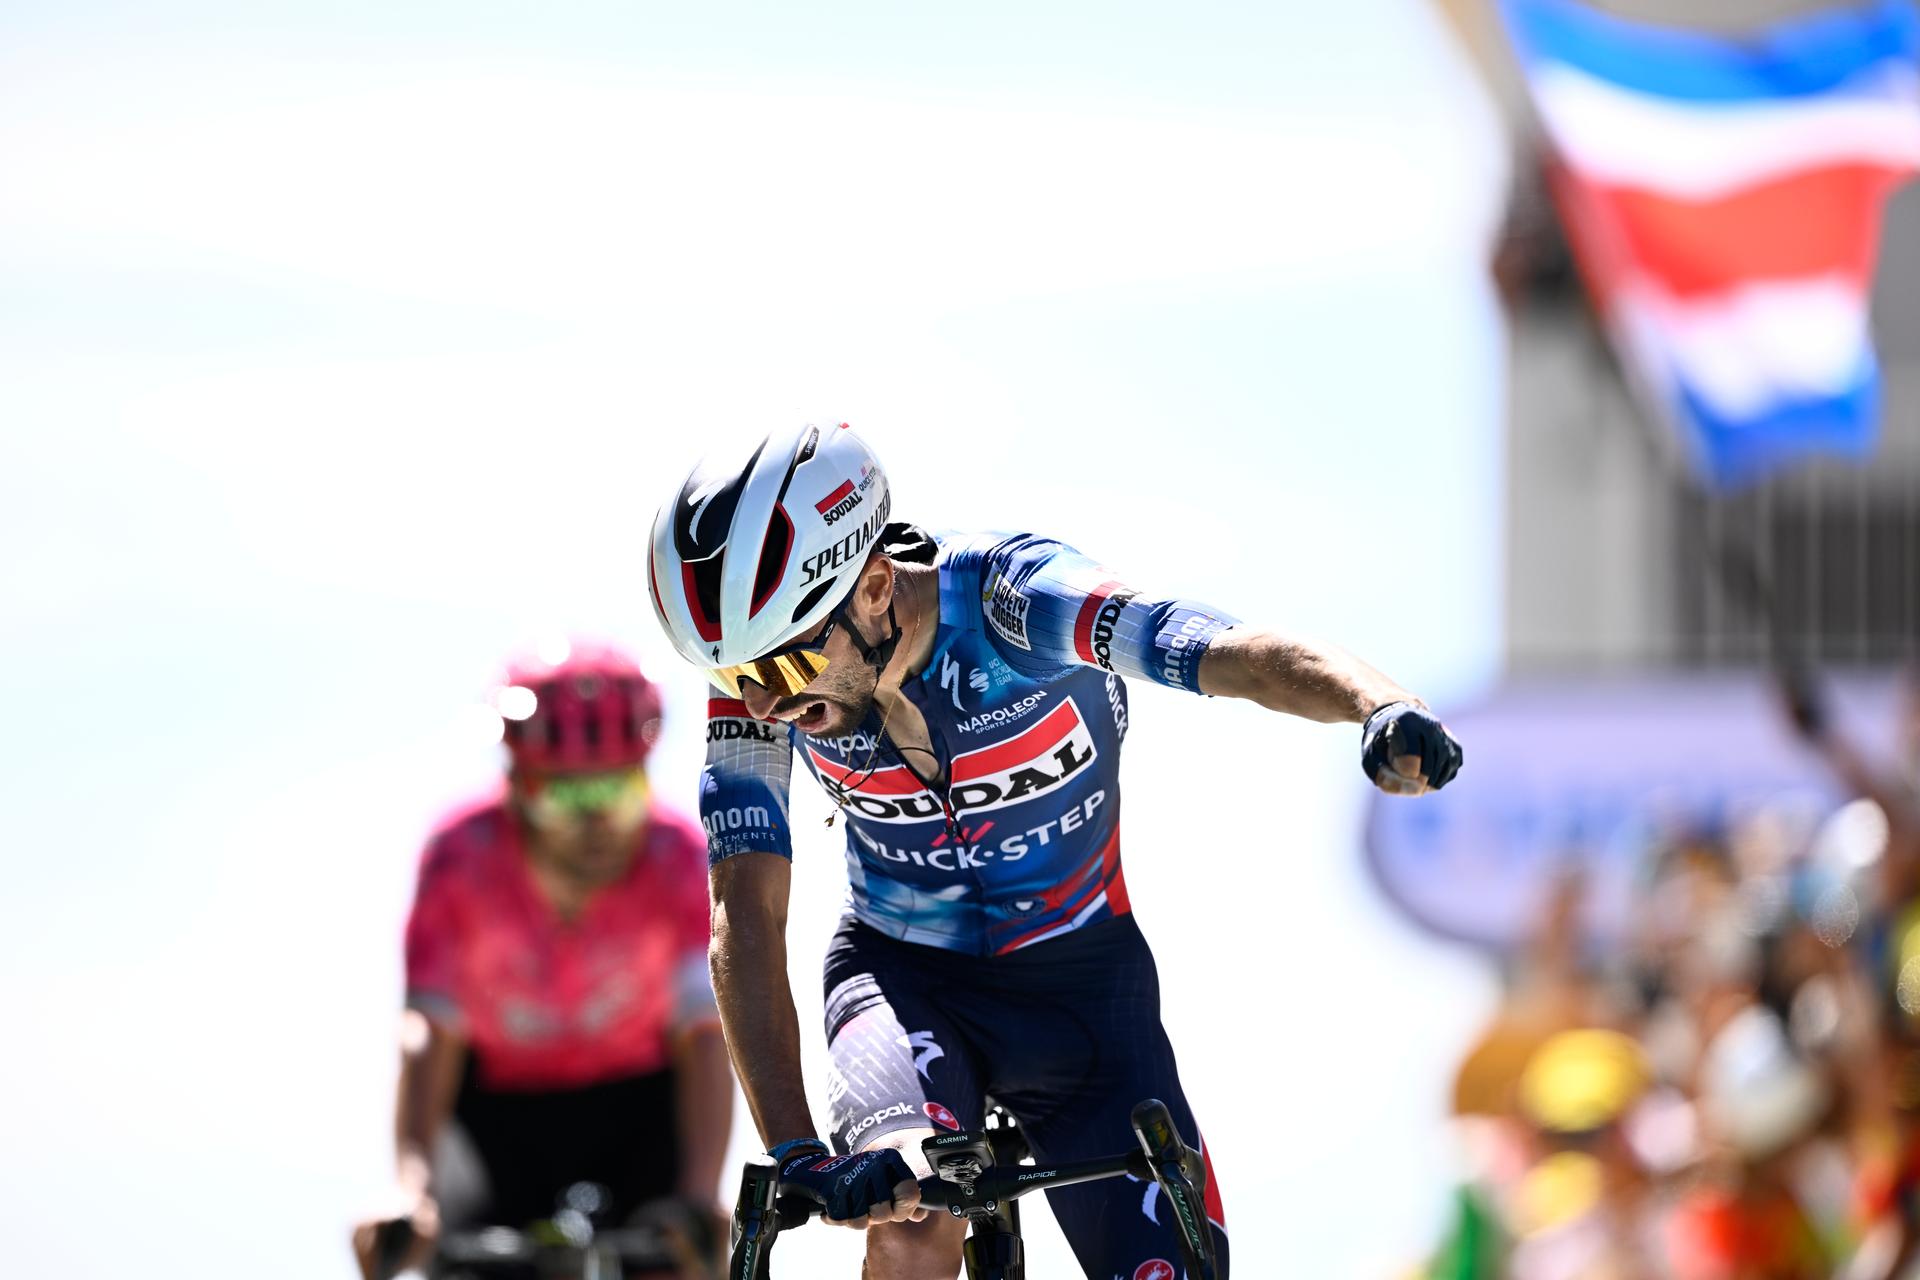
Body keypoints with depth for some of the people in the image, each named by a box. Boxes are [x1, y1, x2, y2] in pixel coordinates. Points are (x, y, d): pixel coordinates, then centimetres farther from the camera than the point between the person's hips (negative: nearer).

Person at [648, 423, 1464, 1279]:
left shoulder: (1012, 603, -28)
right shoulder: (762, 681, -20)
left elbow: (1237, 657, -42)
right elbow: (745, 917, -25)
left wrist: (1379, 708, -64)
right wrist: (795, 1154, -37)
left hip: (1080, 977, 0)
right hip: (901, 973, 0)